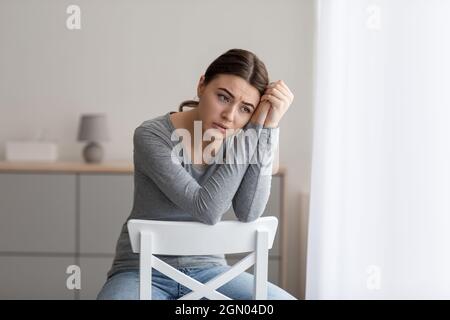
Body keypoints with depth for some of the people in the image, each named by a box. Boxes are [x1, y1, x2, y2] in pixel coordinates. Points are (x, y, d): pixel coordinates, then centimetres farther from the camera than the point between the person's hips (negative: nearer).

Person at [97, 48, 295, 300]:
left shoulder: (238, 140, -3)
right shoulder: (152, 136, -17)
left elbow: (248, 213, -20)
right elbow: (207, 209, -26)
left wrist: (267, 127, -22)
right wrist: (252, 134, -24)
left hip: (206, 271, 4)